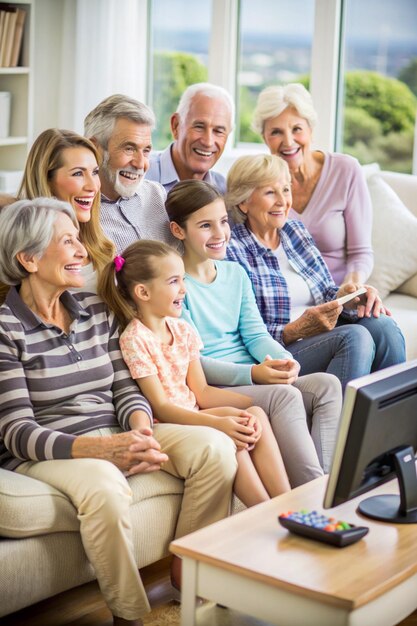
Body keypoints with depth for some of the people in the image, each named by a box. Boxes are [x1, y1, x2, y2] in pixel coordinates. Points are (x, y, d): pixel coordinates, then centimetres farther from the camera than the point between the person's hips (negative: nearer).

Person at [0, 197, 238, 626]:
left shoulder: (96, 309, 11)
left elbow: (124, 387, 9)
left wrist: (141, 429, -17)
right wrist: (101, 448, -30)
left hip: (113, 435, 6)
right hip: (43, 454, -6)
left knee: (214, 447, -15)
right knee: (103, 484, -39)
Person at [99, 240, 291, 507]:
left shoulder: (182, 329, 10)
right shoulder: (135, 339, -13)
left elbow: (201, 391, 8)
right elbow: (161, 407, -17)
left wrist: (254, 404, -9)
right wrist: (217, 422, -29)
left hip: (192, 416, 7)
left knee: (256, 415, -17)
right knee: (228, 436, -30)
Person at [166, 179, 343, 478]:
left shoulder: (236, 273, 17)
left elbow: (255, 333, 12)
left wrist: (284, 361, -11)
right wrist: (251, 373, -23)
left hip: (258, 382, 7)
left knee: (327, 384, -17)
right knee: (284, 394, -32)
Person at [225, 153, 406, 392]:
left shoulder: (296, 230, 16)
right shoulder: (232, 251, -7)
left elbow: (327, 292, 16)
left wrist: (348, 295, -7)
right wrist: (298, 329, -24)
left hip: (323, 337, 7)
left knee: (383, 325, -21)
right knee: (355, 336, -30)